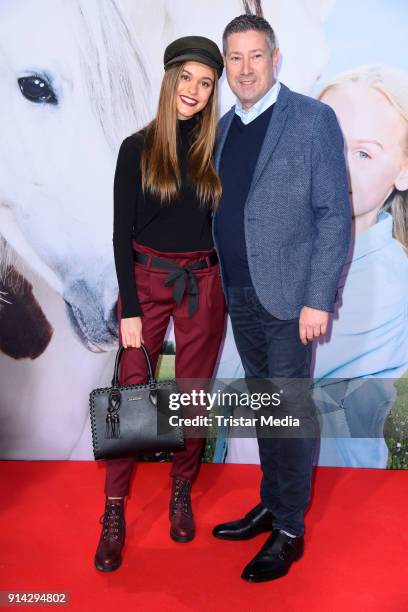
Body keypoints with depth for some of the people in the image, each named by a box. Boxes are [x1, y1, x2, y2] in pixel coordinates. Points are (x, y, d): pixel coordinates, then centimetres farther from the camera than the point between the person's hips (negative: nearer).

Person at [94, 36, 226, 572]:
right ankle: (114, 512, 13)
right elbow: (122, 233, -4)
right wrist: (129, 309, -9)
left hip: (204, 285, 2)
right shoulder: (138, 148, -1)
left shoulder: (217, 150, 4)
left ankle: (182, 493, 27)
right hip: (147, 281, -1)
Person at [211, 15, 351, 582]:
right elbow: (223, 211, 13)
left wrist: (319, 300, -15)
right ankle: (270, 505, 32)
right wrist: (217, 282, 7)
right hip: (239, 296, 6)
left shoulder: (313, 119, -5)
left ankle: (289, 530, 19)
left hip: (289, 296, -6)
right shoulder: (225, 127, 12)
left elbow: (335, 213, -10)